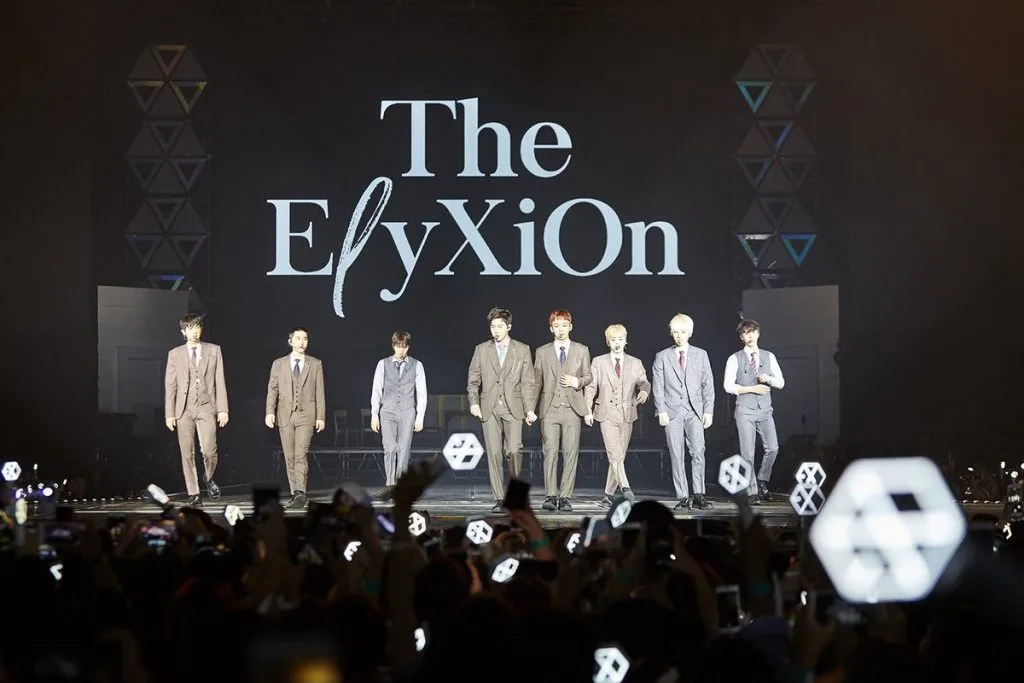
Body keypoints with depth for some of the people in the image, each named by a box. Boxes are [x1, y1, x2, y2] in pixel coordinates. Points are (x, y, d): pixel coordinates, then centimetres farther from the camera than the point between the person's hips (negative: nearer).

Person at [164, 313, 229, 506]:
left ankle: (210, 479, 16)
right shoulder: (175, 354, 9)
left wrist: (223, 409, -1)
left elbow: (220, 382, 6)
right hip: (184, 409, 1)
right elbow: (170, 385, 7)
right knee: (187, 453, 0)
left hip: (206, 407, -1)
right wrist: (169, 414, 0)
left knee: (208, 450, -14)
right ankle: (193, 493, 8)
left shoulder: (214, 350, 9)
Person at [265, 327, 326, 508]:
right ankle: (295, 493, 10)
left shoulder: (315, 364, 10)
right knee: (290, 457, 3)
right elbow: (272, 390, 7)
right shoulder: (279, 364, 11)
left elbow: (319, 392, 8)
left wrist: (320, 416, 2)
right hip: (285, 415, 2)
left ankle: (300, 493, -24)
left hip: (306, 414, -2)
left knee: (301, 454, -17)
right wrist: (270, 412, -6)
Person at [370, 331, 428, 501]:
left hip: (407, 412, 0)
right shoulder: (383, 364, 7)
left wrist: (420, 417, 0)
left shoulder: (416, 365, 7)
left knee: (404, 450, -4)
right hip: (387, 412, 0)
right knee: (390, 448, -14)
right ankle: (390, 487, -14)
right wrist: (374, 415, 0)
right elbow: (376, 391, 7)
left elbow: (421, 393, 7)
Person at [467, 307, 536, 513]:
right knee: (493, 454, -3)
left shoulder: (522, 350, 8)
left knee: (513, 450, -15)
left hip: (513, 408, -1)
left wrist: (529, 409, -3)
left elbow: (527, 382, 5)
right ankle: (499, 499, 2)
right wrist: (473, 402, -5)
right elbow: (473, 379, 10)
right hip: (489, 409, 1)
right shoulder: (481, 350, 10)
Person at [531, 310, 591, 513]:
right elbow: (536, 381, 12)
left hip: (572, 408, 0)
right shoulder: (542, 352, 12)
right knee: (550, 452, -8)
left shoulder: (582, 351, 11)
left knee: (571, 454, -4)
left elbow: (588, 376, 15)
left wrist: (578, 382, -7)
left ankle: (565, 497, -2)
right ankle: (550, 496, -7)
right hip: (549, 410, 0)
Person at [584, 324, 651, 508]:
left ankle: (609, 495, 12)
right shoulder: (598, 362, 6)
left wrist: (644, 391, -20)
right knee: (614, 454, -18)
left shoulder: (635, 363, 10)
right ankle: (625, 488, -28)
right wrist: (588, 410, -3)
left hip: (627, 415, 2)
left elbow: (644, 382, 4)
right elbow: (590, 387, 6)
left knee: (619, 456, 4)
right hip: (607, 415, -2)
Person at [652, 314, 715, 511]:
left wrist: (708, 411, 1)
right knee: (677, 456, -2)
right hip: (672, 412, 0)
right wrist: (661, 411, -5)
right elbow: (658, 387, 5)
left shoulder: (701, 355, 11)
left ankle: (699, 496, -12)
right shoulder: (662, 357, 9)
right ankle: (683, 498, 0)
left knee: (698, 452, -14)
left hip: (694, 411, 0)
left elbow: (708, 385, 9)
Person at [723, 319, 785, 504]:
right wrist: (752, 389, -10)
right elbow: (729, 386, -4)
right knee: (748, 453, -6)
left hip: (765, 409, 3)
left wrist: (769, 379, -10)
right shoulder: (735, 359, 3)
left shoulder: (769, 357, 13)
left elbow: (781, 382, 11)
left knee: (772, 448, -11)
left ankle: (762, 482, 11)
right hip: (745, 410, -3)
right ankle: (753, 492, 0)